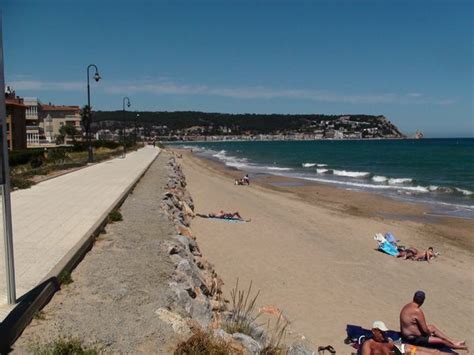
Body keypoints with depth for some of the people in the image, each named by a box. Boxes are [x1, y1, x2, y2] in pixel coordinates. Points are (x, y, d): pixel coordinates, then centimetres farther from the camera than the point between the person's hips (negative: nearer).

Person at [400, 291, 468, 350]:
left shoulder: (407, 306, 2)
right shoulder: (418, 311, -27)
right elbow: (425, 330, -21)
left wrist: (429, 331, 16)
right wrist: (430, 332, 2)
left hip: (406, 334, 10)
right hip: (413, 338, -10)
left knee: (432, 327, 19)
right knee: (440, 341, -2)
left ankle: (454, 342, 24)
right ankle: (455, 345, 23)